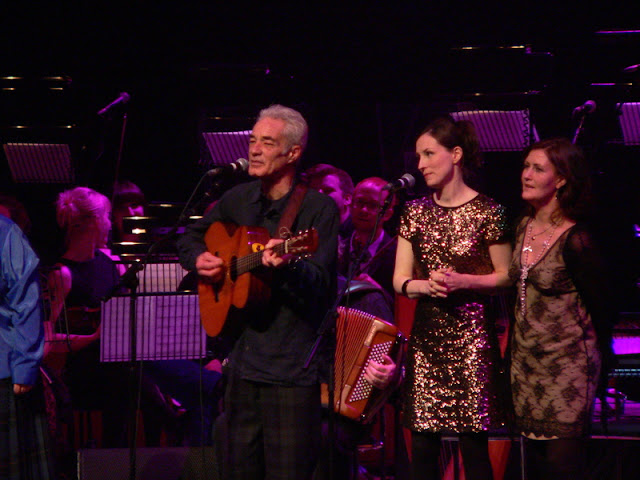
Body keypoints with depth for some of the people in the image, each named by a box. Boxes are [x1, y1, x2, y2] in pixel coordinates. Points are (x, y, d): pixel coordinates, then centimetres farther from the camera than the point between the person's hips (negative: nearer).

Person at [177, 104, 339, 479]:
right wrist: (199, 259, 5)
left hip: (293, 367, -6)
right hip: (244, 361, 6)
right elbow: (190, 237, 27)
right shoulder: (238, 200, 11)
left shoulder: (319, 208, -7)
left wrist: (290, 266, -36)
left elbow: (322, 286, -16)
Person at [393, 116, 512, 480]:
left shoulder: (487, 211, -4)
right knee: (422, 444, 3)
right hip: (426, 336, 4)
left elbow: (506, 276, 0)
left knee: (474, 444, -4)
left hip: (471, 336, -4)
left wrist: (461, 281, -15)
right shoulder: (416, 212, 9)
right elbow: (400, 280, 8)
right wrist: (425, 286, -12)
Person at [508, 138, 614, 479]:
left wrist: (600, 359, 1)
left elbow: (600, 309, -9)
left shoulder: (575, 242, -18)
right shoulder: (524, 227, 4)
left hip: (566, 368, -7)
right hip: (526, 364, 7)